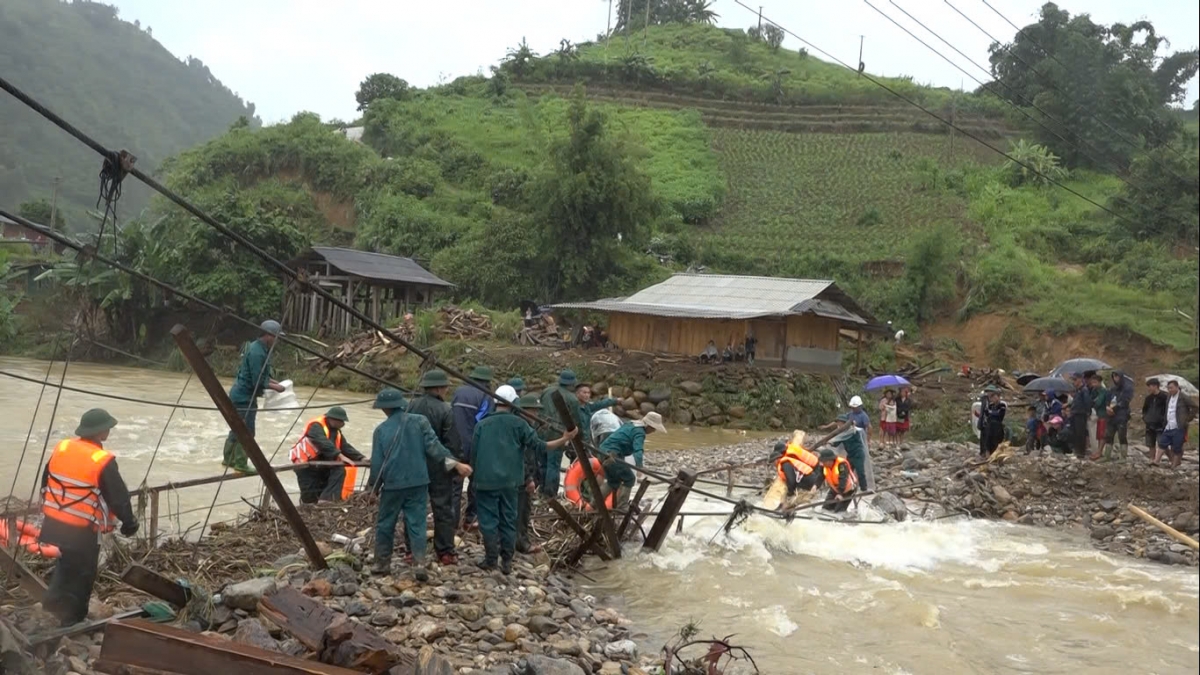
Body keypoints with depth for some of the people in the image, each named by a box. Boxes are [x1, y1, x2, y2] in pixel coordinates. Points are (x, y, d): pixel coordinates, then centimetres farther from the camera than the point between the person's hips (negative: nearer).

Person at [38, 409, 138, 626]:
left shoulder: (61, 448, 1)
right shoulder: (103, 461, -19)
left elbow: (46, 482, 14)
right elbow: (119, 497, -13)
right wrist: (129, 523, 3)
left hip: (54, 523, 6)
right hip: (81, 530, -6)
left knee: (66, 565, 27)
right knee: (81, 573, 9)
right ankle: (72, 619, 17)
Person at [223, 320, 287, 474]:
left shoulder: (259, 348, 9)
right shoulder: (257, 353, -22)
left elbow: (260, 374, 21)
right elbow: (258, 382, -23)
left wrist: (273, 381, 9)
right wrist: (275, 387, -10)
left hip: (240, 395, 10)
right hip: (245, 397, -10)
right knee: (246, 432, -3)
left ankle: (228, 459, 28)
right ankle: (241, 464, 4)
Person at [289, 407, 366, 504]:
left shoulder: (336, 431, 7)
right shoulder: (316, 427, -19)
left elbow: (346, 447, 1)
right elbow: (324, 444, -36)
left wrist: (361, 458, -14)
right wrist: (340, 455, -47)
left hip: (321, 465, 7)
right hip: (306, 465, -7)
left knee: (339, 471, -20)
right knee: (310, 499, -3)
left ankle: (326, 500, -24)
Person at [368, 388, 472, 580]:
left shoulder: (381, 430, -3)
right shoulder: (419, 421, -3)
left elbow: (377, 463, 1)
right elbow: (434, 447, -10)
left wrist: (373, 487, 14)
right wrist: (456, 463, -7)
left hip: (393, 484, -1)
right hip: (418, 483, 1)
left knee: (385, 524, 15)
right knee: (417, 523, 5)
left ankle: (382, 563, 22)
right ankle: (419, 564, -4)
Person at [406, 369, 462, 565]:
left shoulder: (411, 406, -2)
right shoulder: (445, 411, -14)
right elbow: (453, 444, -13)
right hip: (438, 467, -4)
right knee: (443, 509, 5)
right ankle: (445, 552, 8)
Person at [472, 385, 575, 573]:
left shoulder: (482, 424, 0)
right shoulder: (518, 423, -2)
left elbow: (473, 453, 4)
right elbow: (538, 446, -4)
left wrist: (474, 476, 18)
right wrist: (565, 439, 2)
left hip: (486, 480, -1)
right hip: (510, 480, 1)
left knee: (488, 520, 7)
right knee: (508, 520, 10)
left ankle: (491, 559, 8)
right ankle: (507, 561, 13)